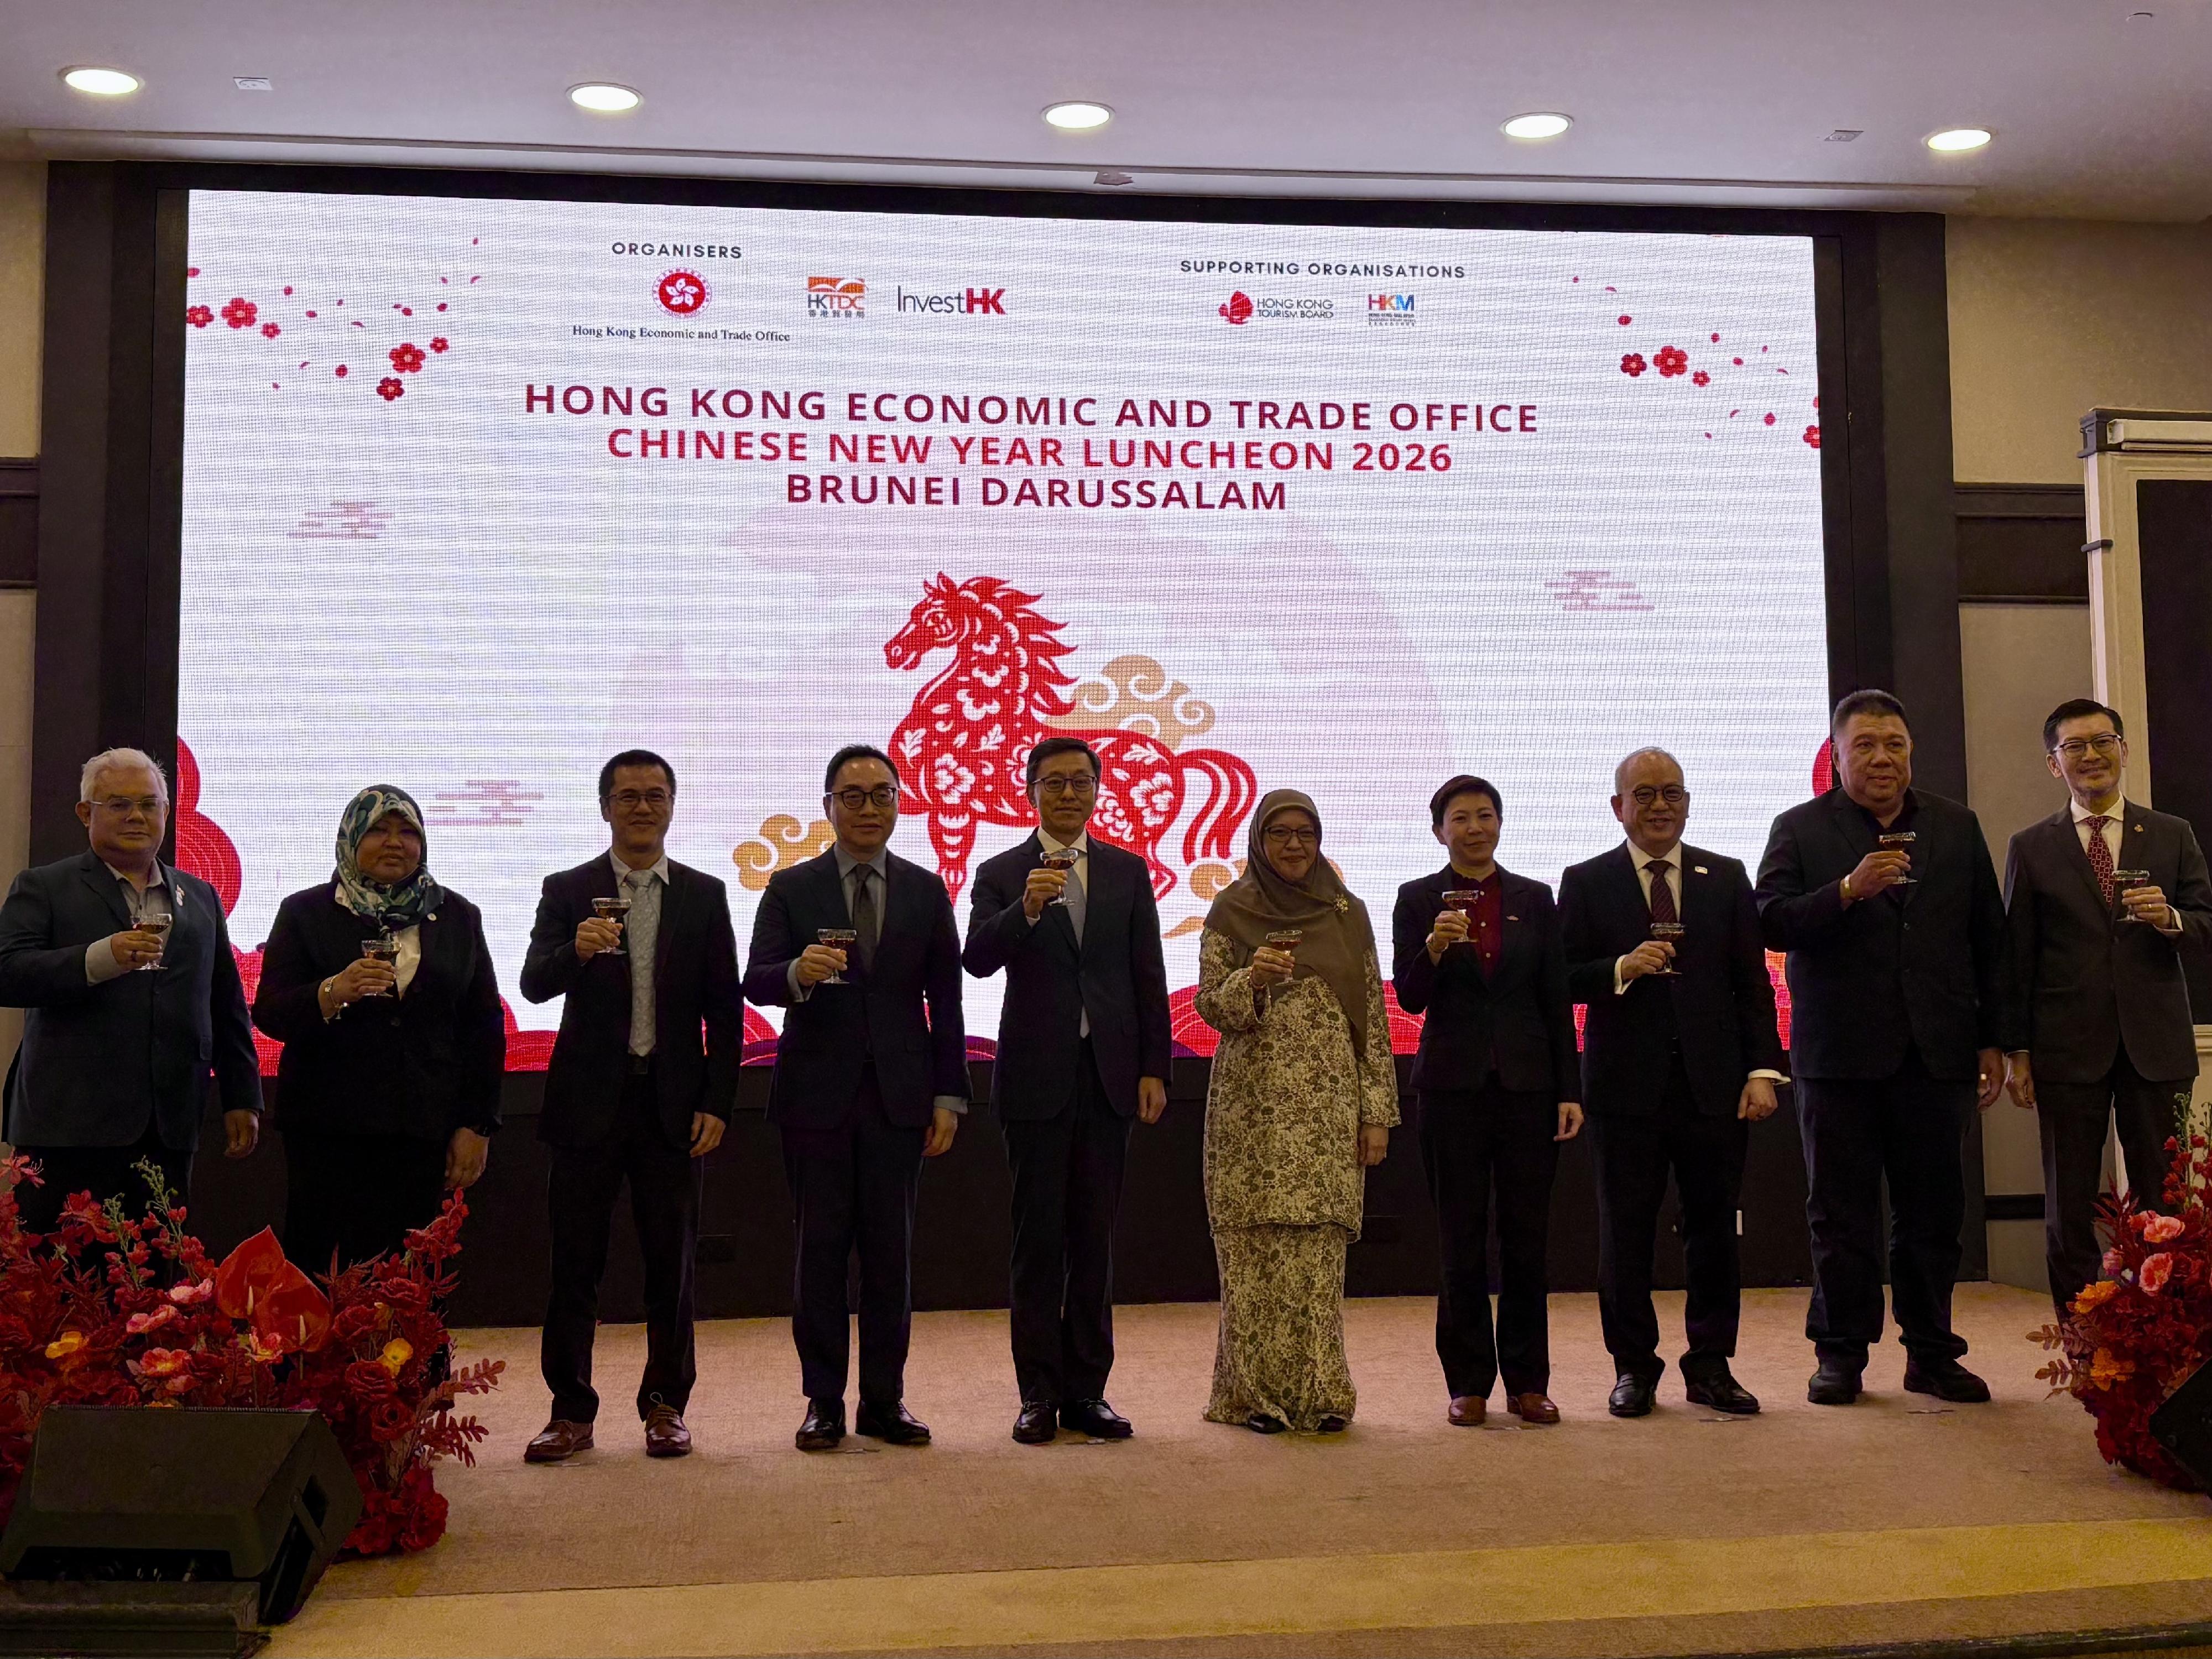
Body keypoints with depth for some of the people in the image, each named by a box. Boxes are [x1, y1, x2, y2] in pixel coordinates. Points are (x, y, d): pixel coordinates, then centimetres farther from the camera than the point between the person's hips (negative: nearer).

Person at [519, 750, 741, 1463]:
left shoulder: (704, 895, 6)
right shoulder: (567, 891, 3)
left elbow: (724, 1009, 4)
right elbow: (534, 985, -9)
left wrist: (716, 1103, -3)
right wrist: (577, 950, -31)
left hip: (674, 1104, 1)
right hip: (589, 1101, 0)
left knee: (672, 1263, 7)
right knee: (574, 1263, 3)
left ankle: (666, 1405, 18)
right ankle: (571, 1411, 13)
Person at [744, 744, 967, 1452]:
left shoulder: (927, 891, 8)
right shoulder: (791, 889, 3)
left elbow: (945, 1000, 8)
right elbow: (756, 982, -5)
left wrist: (948, 1096, 2)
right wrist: (798, 973, -28)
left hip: (899, 1095, 1)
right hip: (816, 1094, -1)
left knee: (891, 1249, 4)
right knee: (819, 1248, 3)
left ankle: (885, 1400, 12)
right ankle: (824, 1401, 11)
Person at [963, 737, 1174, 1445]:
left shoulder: (1128, 871, 9)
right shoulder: (1002, 874, 3)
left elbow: (1148, 976, 7)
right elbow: (978, 959, -12)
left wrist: (1153, 1067, 1)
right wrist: (1027, 909, -29)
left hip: (1108, 1075, 2)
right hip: (1036, 1077, -2)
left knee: (1093, 1236, 7)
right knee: (1038, 1238, 3)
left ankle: (1087, 1391, 13)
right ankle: (1039, 1393, 9)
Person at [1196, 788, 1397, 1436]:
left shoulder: (1348, 914, 9)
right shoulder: (1230, 911, 4)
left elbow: (1373, 1018, 8)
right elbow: (1210, 1006, 0)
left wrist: (1377, 1112, 3)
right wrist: (1252, 978, -20)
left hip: (1329, 1103, 1)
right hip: (1252, 1103, -1)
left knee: (1319, 1247, -1)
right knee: (1255, 1247, -2)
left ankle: (1317, 1392, 6)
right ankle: (1256, 1391, 7)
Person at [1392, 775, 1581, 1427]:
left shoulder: (1535, 899, 8)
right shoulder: (1418, 899, 3)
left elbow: (1557, 1000, 8)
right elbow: (1410, 999, -3)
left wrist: (1569, 1091, 3)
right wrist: (1434, 947, -23)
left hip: (1527, 1082, 2)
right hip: (1452, 1085, -1)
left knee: (1527, 1238, 4)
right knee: (1461, 1240, 3)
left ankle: (1528, 1380, 13)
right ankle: (1468, 1383, 11)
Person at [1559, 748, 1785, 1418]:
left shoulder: (1727, 879, 10)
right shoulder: (1586, 883, 4)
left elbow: (1752, 983, 7)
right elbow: (1563, 981, -1)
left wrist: (1763, 1070, -1)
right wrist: (1621, 969, -18)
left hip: (1714, 1085, 2)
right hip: (1626, 1084, -1)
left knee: (1714, 1230, 6)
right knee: (1624, 1233, 4)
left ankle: (1711, 1367, 18)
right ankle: (1634, 1368, 16)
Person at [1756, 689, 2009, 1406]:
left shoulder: (1957, 828, 12)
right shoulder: (1800, 830, 4)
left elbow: (1988, 940, 12)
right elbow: (1773, 922, -8)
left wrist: (1992, 1040, 8)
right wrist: (1848, 890, -22)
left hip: (1936, 1051, 2)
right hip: (1840, 1053, -2)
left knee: (1933, 1211, 7)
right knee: (1842, 1213, 3)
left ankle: (1932, 1354, 18)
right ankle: (1842, 1354, 12)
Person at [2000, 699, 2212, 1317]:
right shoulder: (2031, 848, 7)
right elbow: (2016, 957, 5)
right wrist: (2016, 1051, 0)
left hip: (2156, 1044, 1)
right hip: (2068, 1049, 0)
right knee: (2070, 1208, 4)